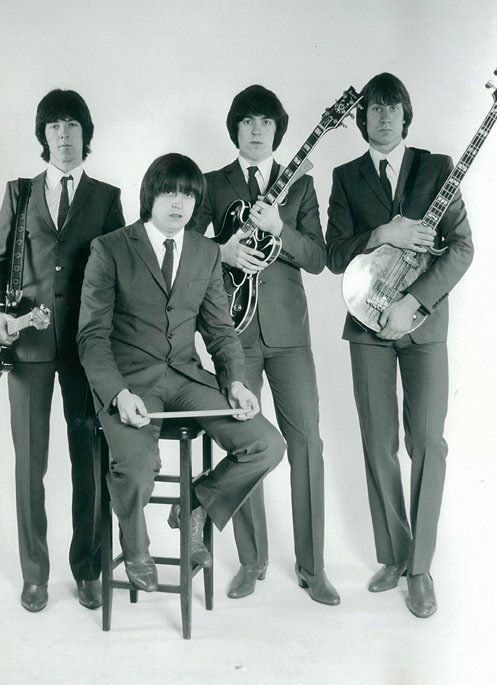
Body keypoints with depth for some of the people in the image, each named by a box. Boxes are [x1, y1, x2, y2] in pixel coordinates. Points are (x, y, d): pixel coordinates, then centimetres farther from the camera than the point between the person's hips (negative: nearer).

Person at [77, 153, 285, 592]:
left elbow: (220, 329, 14)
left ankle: (195, 508, 12)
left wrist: (235, 381, -4)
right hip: (128, 378, -4)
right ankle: (136, 551, 5)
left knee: (267, 445, -16)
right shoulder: (110, 249, -1)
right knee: (137, 469, -31)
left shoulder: (207, 253, 12)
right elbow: (93, 334, -4)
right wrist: (118, 393, -20)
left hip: (187, 375, 4)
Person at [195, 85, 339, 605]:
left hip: (287, 328, 0)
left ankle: (311, 566, 8)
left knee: (306, 440, -4)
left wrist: (279, 228, -15)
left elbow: (317, 258, 2)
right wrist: (223, 251, -14)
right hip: (235, 328, 0)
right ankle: (251, 561, 16)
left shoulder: (300, 184, 10)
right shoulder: (213, 184, 10)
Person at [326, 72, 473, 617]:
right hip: (369, 325, 2)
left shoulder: (437, 167, 5)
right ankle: (393, 556, 18)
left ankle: (420, 566, 8)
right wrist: (382, 235, -16)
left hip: (424, 321, -1)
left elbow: (461, 247, -4)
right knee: (379, 445, 4)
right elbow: (334, 255, 1)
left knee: (426, 442, -4)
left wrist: (412, 301, -15)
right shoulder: (346, 177, 9)